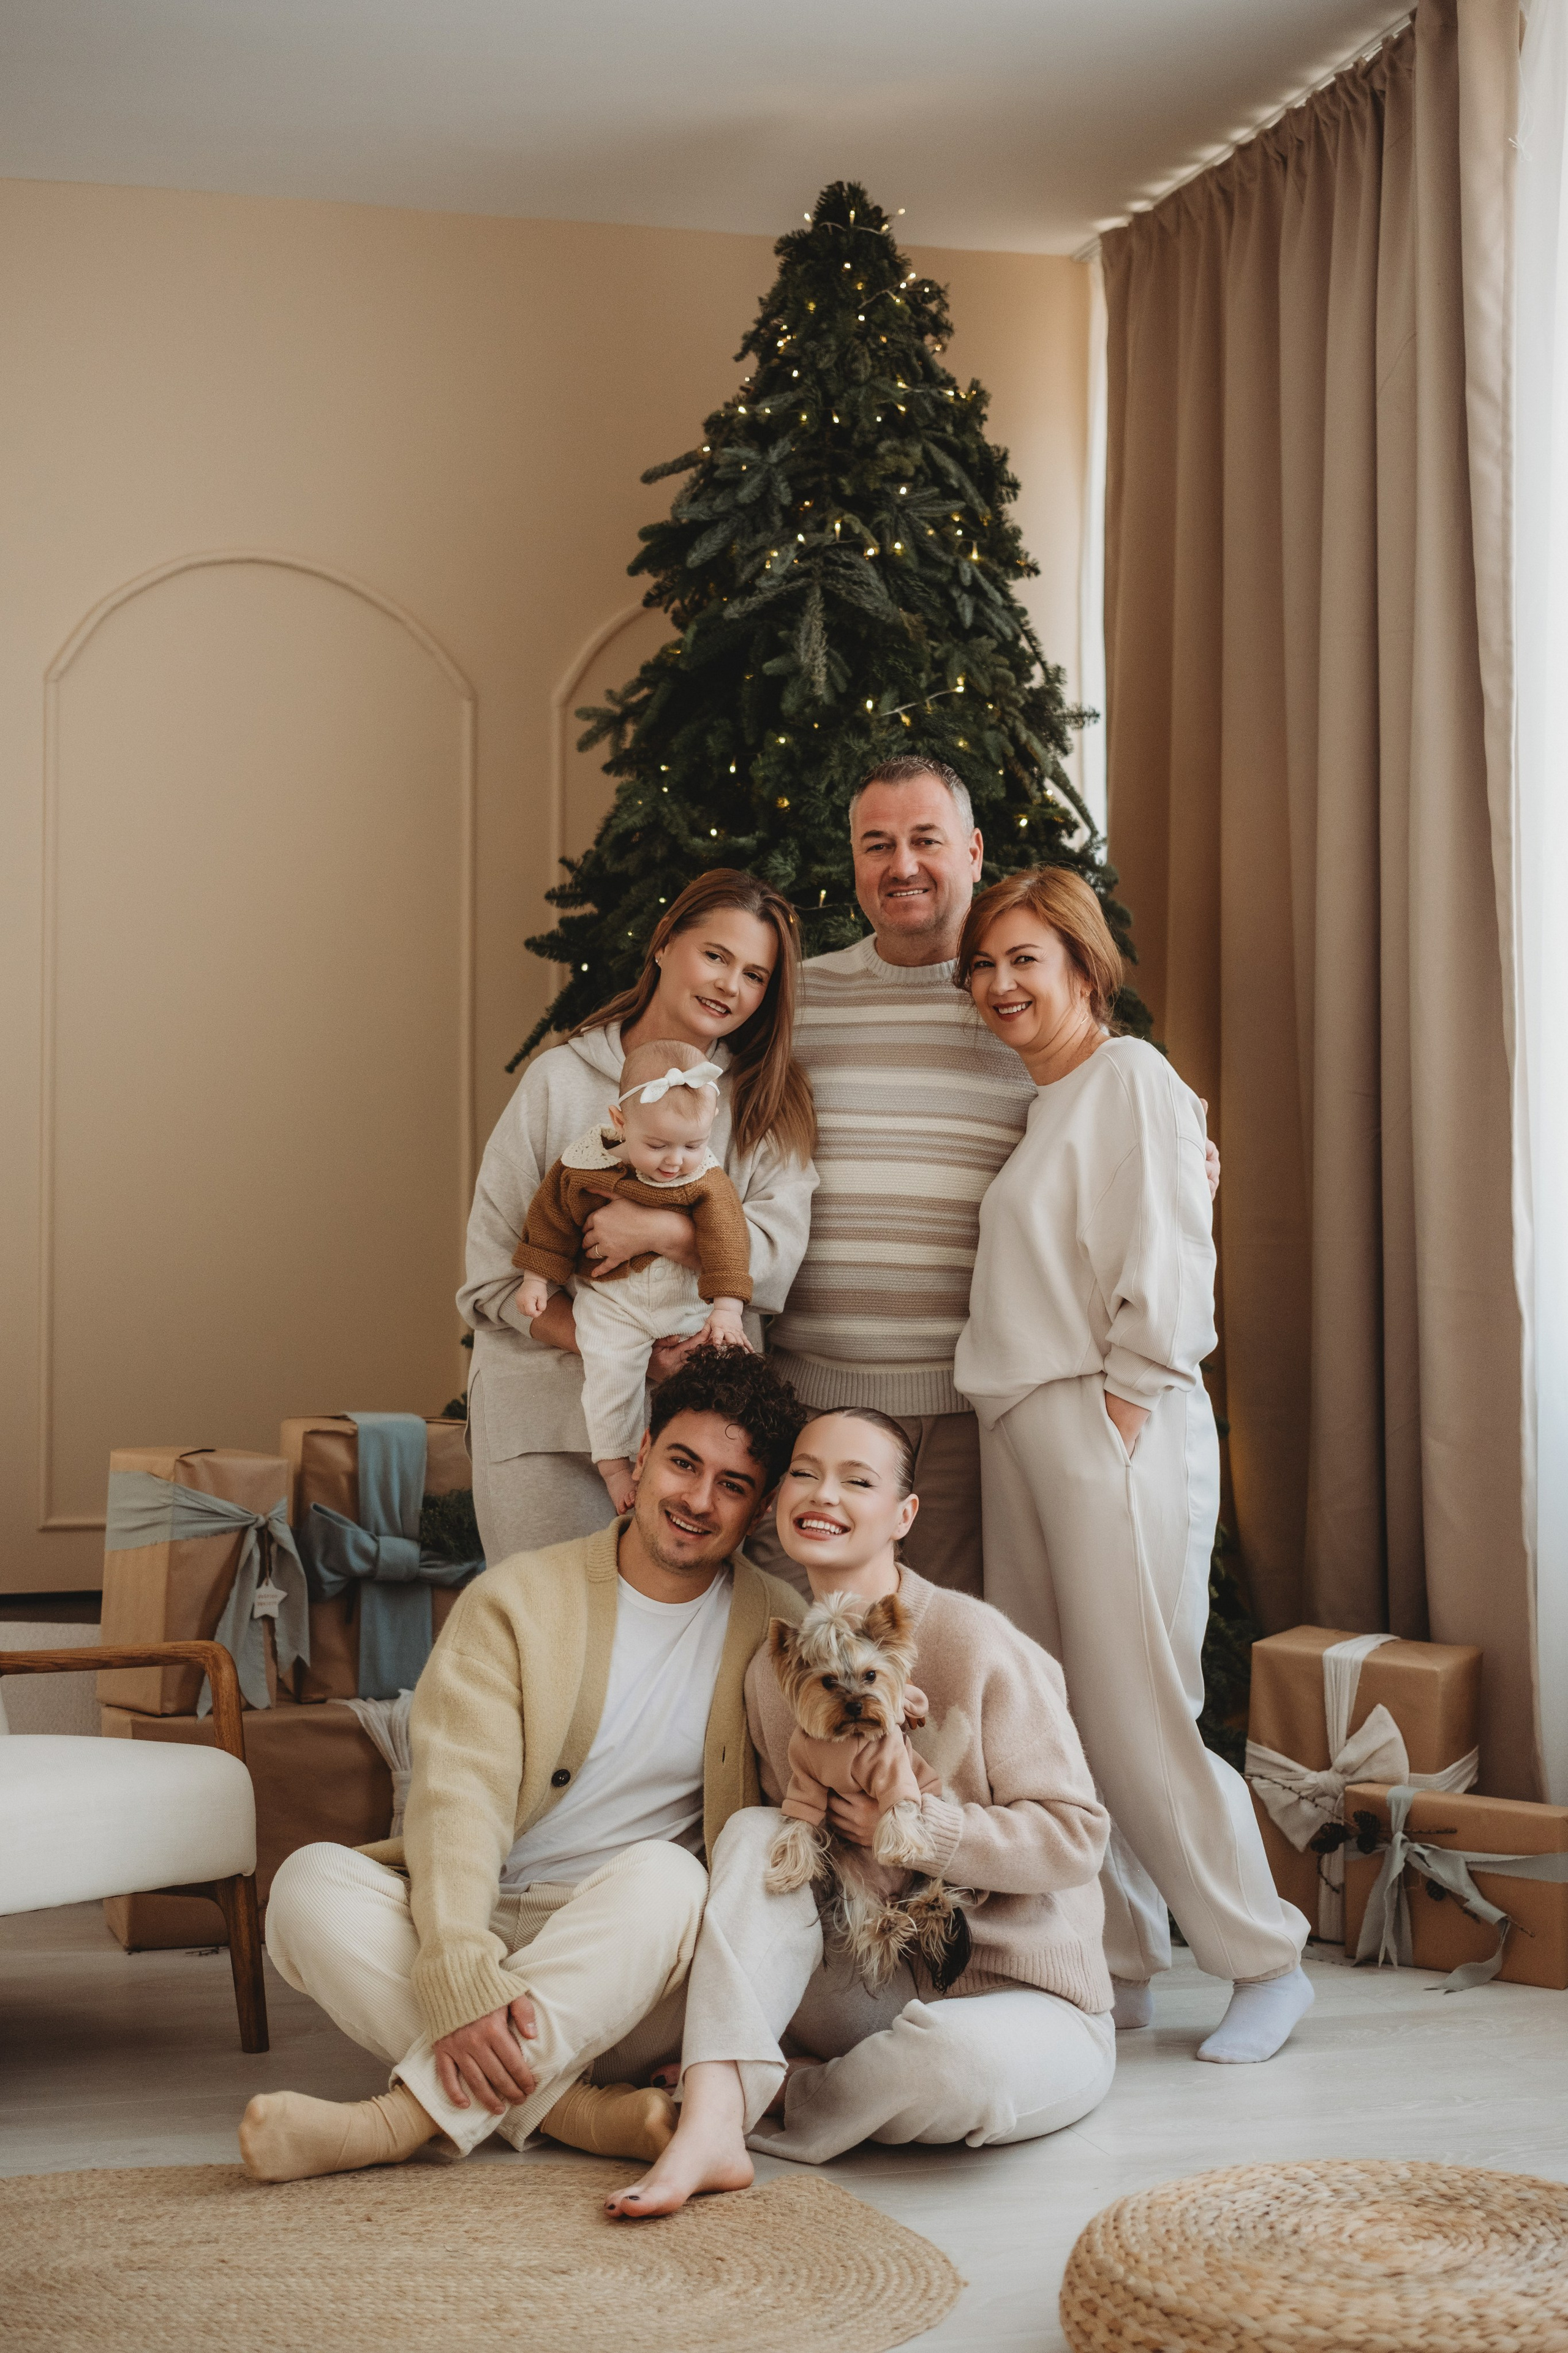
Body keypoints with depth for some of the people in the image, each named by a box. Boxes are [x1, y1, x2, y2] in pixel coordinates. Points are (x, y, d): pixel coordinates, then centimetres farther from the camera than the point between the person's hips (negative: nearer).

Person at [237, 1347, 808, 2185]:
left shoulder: (777, 1630, 6)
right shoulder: (518, 1599, 0)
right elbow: (457, 1795, -12)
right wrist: (461, 1978, -30)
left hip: (624, 1974, 0)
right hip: (477, 1923, 1)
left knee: (663, 1874, -34)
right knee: (312, 1882, -26)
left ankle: (400, 2118, -36)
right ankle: (584, 2113, -34)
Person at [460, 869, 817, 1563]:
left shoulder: (769, 1103, 9)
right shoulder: (560, 1079, 3)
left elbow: (775, 1259, -5)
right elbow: (493, 1276, -1)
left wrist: (662, 1230, -21)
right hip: (546, 1408, -1)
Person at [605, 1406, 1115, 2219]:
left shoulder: (972, 1643, -14)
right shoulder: (774, 1668, 4)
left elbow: (1074, 1833, -13)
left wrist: (918, 1826, -21)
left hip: (1024, 2003, -5)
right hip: (868, 1991, 5)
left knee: (958, 2056, -39)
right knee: (754, 1833, -17)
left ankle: (772, 2107, -11)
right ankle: (711, 2120, -29)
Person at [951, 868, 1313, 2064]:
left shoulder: (1132, 1077, -6)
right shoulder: (1039, 1105, 20)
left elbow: (1163, 1259, -13)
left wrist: (1124, 1402, -15)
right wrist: (1036, 1425, 15)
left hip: (1113, 1426, -9)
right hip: (1021, 1430, 9)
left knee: (1136, 1717, -7)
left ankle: (1267, 1963, 6)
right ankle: (1117, 1967, 17)